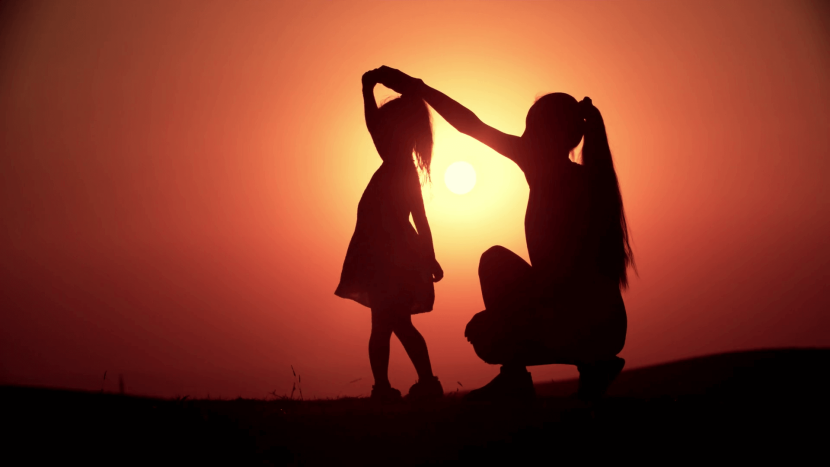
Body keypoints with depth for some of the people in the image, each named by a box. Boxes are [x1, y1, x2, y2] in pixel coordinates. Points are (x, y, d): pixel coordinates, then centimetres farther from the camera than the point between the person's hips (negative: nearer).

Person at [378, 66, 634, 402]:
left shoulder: (581, 185, -20)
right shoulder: (548, 172, 3)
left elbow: (566, 273, -26)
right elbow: (474, 127, 5)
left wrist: (495, 318, -22)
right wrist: (415, 87, 7)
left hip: (591, 324, -8)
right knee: (495, 260, 7)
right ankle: (514, 381, 4)